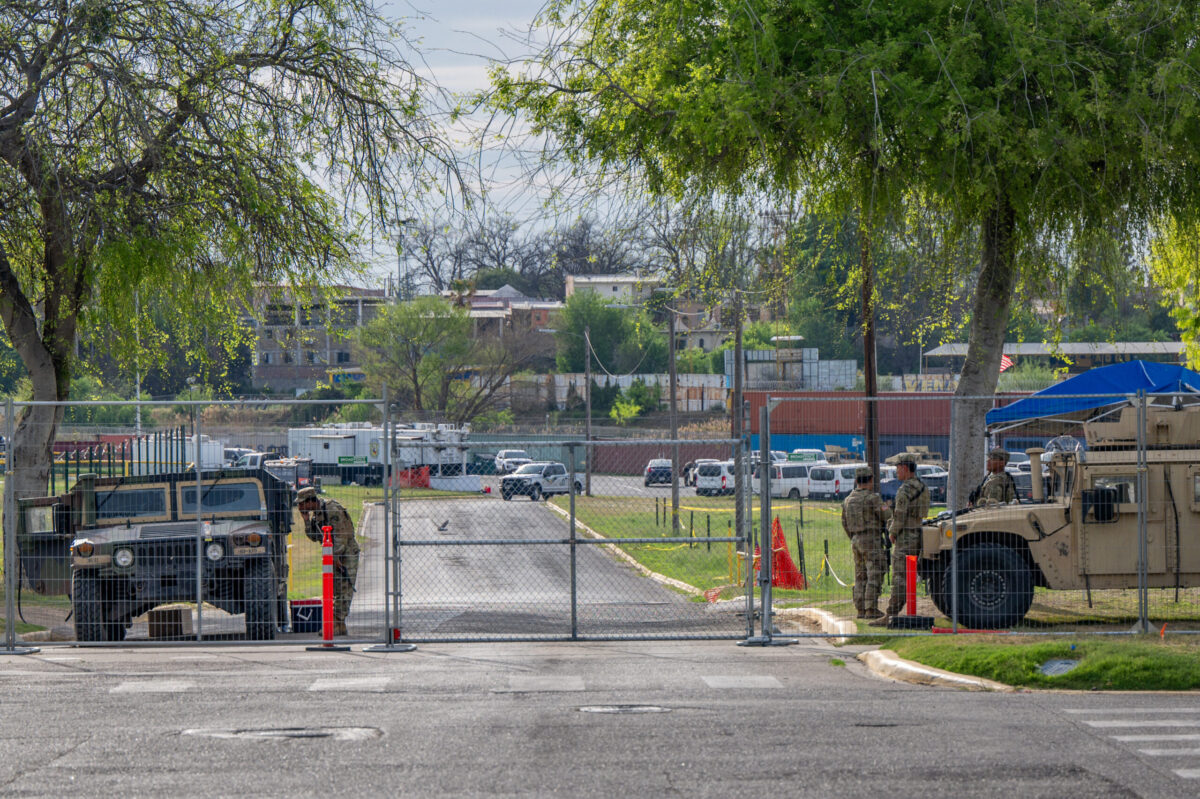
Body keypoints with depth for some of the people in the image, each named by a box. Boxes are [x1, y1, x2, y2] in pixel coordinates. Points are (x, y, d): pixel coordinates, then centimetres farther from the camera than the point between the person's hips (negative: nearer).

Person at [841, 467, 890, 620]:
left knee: (860, 577, 12)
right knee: (874, 576, -5)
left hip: (856, 541, 7)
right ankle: (871, 609, -8)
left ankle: (860, 609, 12)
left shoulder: (848, 500, 9)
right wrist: (885, 506, 15)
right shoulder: (872, 498, -14)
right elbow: (886, 515, -7)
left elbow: (845, 524, 16)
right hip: (871, 540, -7)